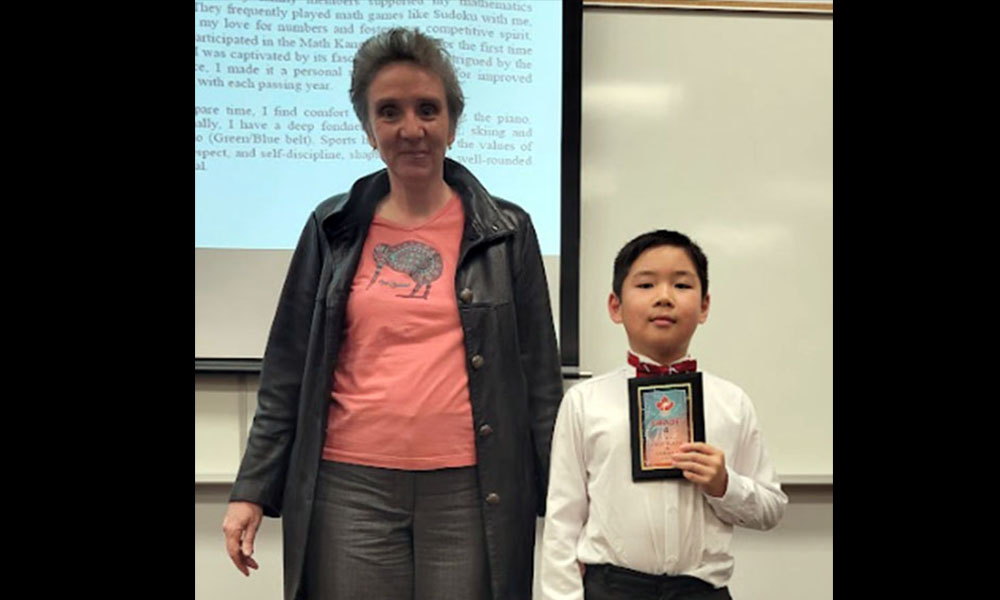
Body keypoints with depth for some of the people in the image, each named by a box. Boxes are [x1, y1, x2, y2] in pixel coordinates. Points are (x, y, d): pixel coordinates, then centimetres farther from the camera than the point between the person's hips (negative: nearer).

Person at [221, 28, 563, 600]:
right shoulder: (333, 229, 8)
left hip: (469, 492, -1)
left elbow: (540, 378, 5)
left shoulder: (507, 232, 5)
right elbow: (288, 372, 10)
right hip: (350, 489, 1)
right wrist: (253, 489, 5)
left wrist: (558, 499, 1)